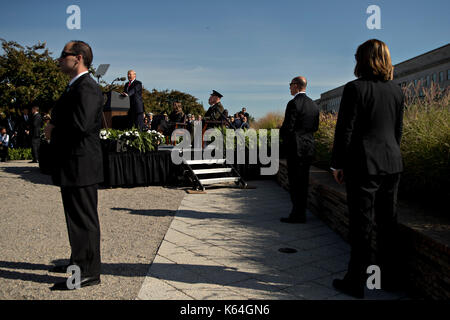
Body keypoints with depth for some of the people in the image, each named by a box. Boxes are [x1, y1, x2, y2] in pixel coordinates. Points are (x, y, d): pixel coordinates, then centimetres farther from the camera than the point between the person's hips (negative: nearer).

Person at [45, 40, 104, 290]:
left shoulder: (87, 87, -15)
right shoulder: (75, 87, 19)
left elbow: (81, 125, -27)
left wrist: (53, 131, -11)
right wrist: (53, 130, 1)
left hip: (81, 166, -11)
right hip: (73, 166, 11)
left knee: (84, 218, -3)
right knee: (76, 217, 20)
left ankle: (89, 273, 9)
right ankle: (78, 262, 35)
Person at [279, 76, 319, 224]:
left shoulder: (294, 103, -13)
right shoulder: (313, 104, 12)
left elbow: (288, 127, -17)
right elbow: (315, 127, 15)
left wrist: (281, 133, 3)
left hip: (296, 147, -8)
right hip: (309, 146, 8)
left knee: (295, 181, -2)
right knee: (303, 181, 13)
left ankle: (298, 215, 2)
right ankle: (301, 212, 21)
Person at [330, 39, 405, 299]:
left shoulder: (355, 88, -10)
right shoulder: (397, 90, 9)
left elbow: (346, 129, -12)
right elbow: (398, 130, 15)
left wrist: (338, 163, -5)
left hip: (364, 164, -6)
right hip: (392, 163, 6)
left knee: (362, 224, 0)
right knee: (388, 221, 15)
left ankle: (356, 282, 11)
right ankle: (389, 277, 28)